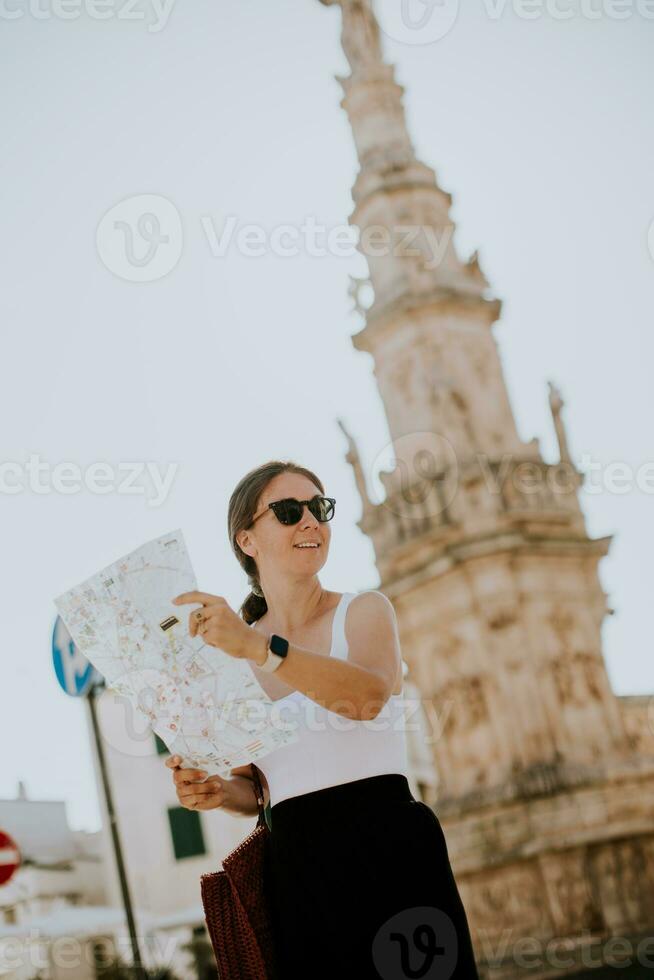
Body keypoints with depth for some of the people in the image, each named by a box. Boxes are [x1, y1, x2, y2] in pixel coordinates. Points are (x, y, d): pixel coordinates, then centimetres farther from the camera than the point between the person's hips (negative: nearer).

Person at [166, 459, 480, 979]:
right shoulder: (230, 657, 9)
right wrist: (219, 792, -8)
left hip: (391, 853, -2)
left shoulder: (365, 610, 1)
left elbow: (367, 697, -22)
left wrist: (259, 648, -32)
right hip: (298, 874, 3)